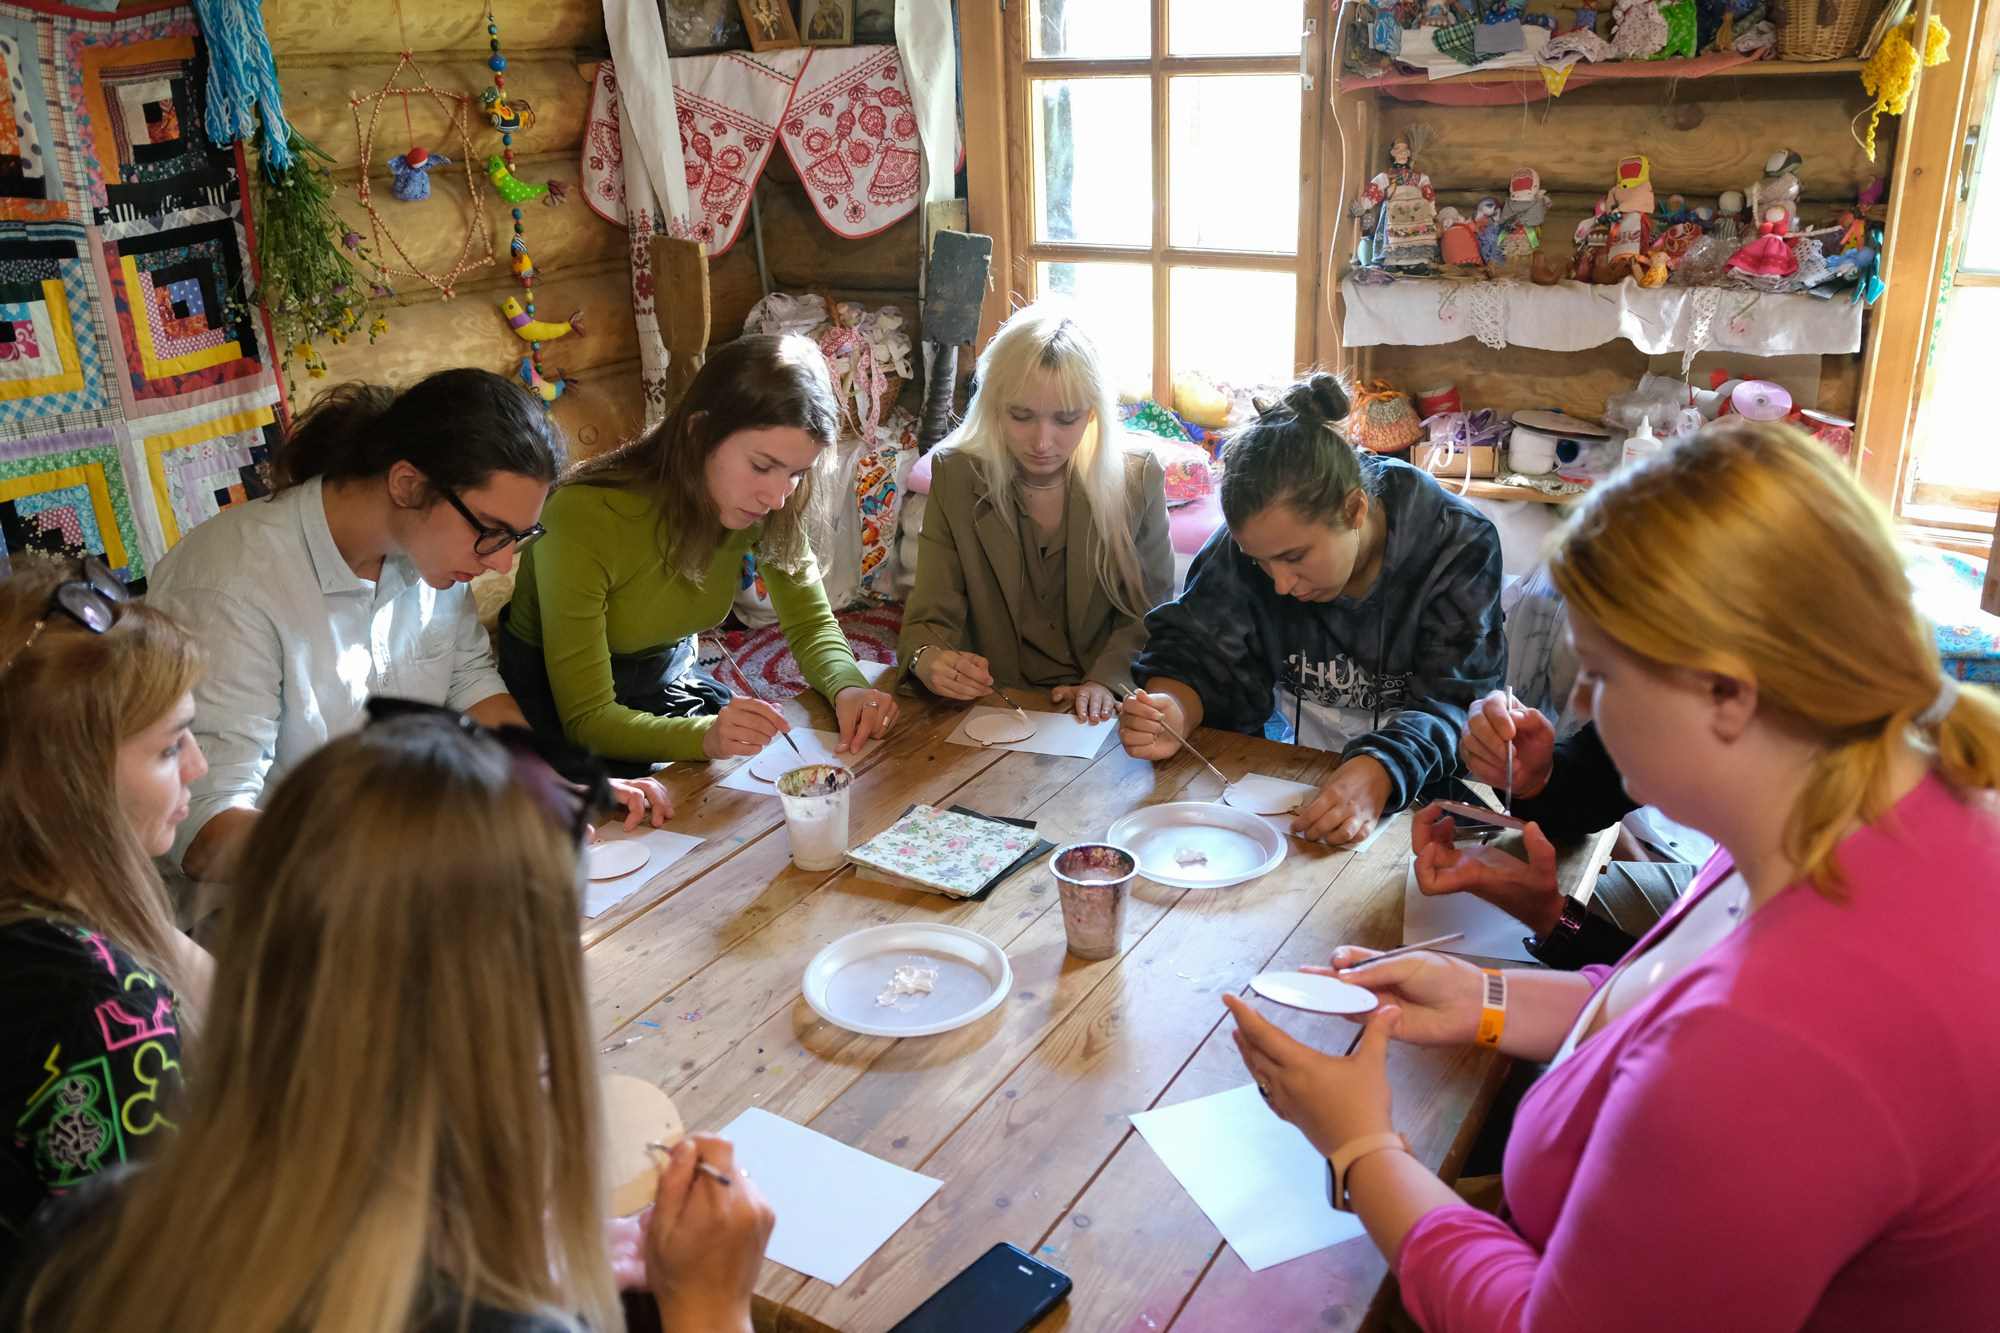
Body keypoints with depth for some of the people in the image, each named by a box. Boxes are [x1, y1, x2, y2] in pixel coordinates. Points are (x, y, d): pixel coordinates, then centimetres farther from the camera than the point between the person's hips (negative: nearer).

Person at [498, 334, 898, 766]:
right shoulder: (586, 517, -32)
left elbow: (812, 625, -4)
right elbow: (587, 720, -29)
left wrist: (847, 687, -28)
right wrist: (707, 737, -47)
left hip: (668, 677, 5)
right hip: (554, 706, -4)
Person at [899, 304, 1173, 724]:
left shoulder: (1138, 479, -2)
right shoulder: (955, 476, -1)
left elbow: (1151, 612, 5)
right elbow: (932, 617, -3)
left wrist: (1108, 681, -13)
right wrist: (927, 660, -27)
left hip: (1100, 717, 1)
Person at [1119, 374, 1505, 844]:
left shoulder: (1459, 544, -16)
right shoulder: (1255, 540, -8)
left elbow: (1456, 700, -20)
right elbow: (1196, 651, -5)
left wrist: (1379, 771, -40)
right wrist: (1171, 713, -30)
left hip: (1422, 788, 0)